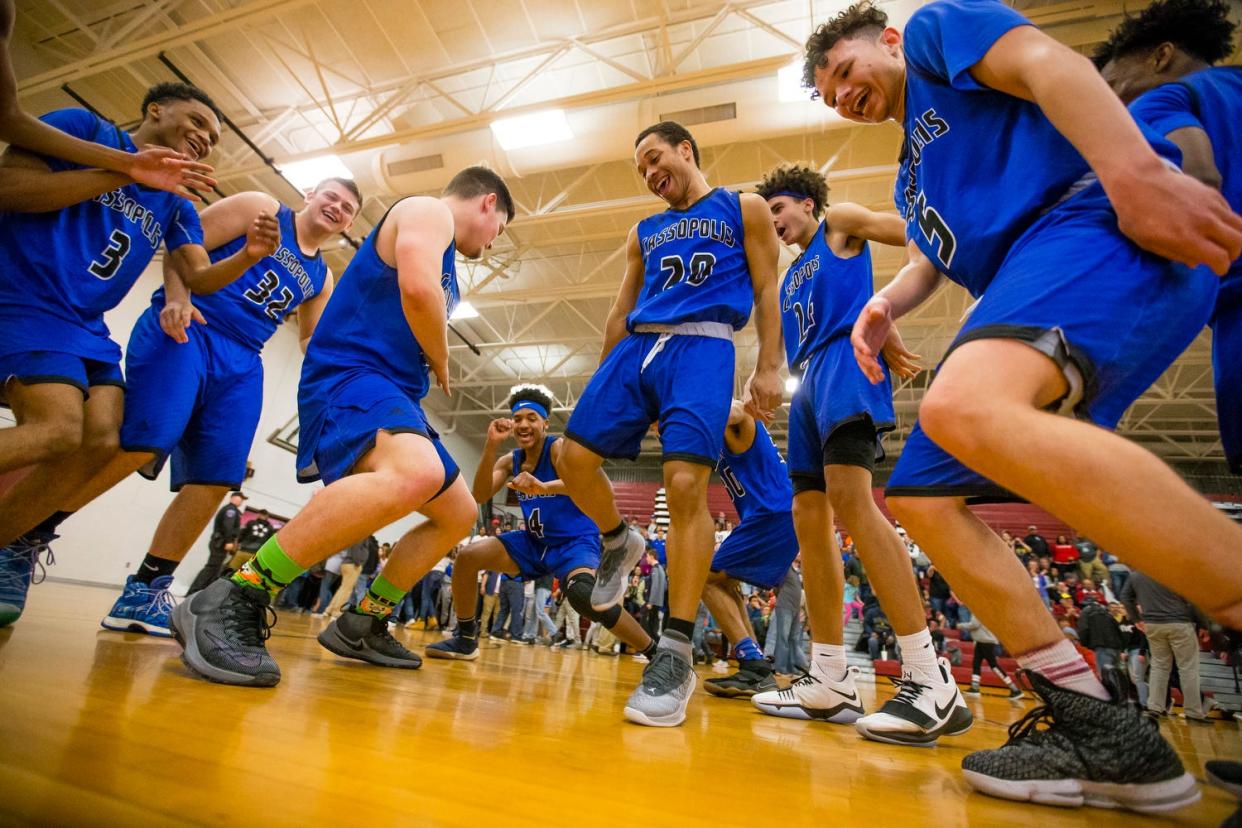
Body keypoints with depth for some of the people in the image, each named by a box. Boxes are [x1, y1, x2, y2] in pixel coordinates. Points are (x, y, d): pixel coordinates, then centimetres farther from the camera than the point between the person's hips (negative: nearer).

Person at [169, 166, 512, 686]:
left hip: (390, 393, 11)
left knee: (459, 515, 12)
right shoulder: (428, 211, 0)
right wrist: (441, 364, -6)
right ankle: (232, 602, -29)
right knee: (418, 473, -40)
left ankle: (362, 624, 19)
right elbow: (418, 290, -20)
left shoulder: (443, 258, 29)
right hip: (350, 375, -10)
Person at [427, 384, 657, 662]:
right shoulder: (510, 460, 4)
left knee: (582, 594, -36)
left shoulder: (560, 446, -15)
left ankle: (654, 652, -18)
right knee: (467, 557, -6)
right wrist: (490, 445, -22)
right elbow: (479, 496, -10)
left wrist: (544, 487, -56)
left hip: (575, 541, -6)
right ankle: (466, 638, 14)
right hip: (534, 541, 7)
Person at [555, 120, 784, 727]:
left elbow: (766, 291, 6)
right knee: (575, 458, -7)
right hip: (637, 346, 6)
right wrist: (602, 380, 16)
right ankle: (619, 544, 22)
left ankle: (676, 656, -14)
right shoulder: (644, 232, 27)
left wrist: (769, 368, -7)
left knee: (686, 484, -20)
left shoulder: (744, 208, 15)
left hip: (702, 345, -5)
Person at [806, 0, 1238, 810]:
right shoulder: (914, 174, 35)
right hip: (1030, 283, 9)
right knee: (920, 496, 2)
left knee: (964, 410, -38)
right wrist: (884, 305, 11)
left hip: (1102, 220, -9)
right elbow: (941, 250, 33)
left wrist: (1137, 172, -20)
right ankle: (1105, 733, 2)